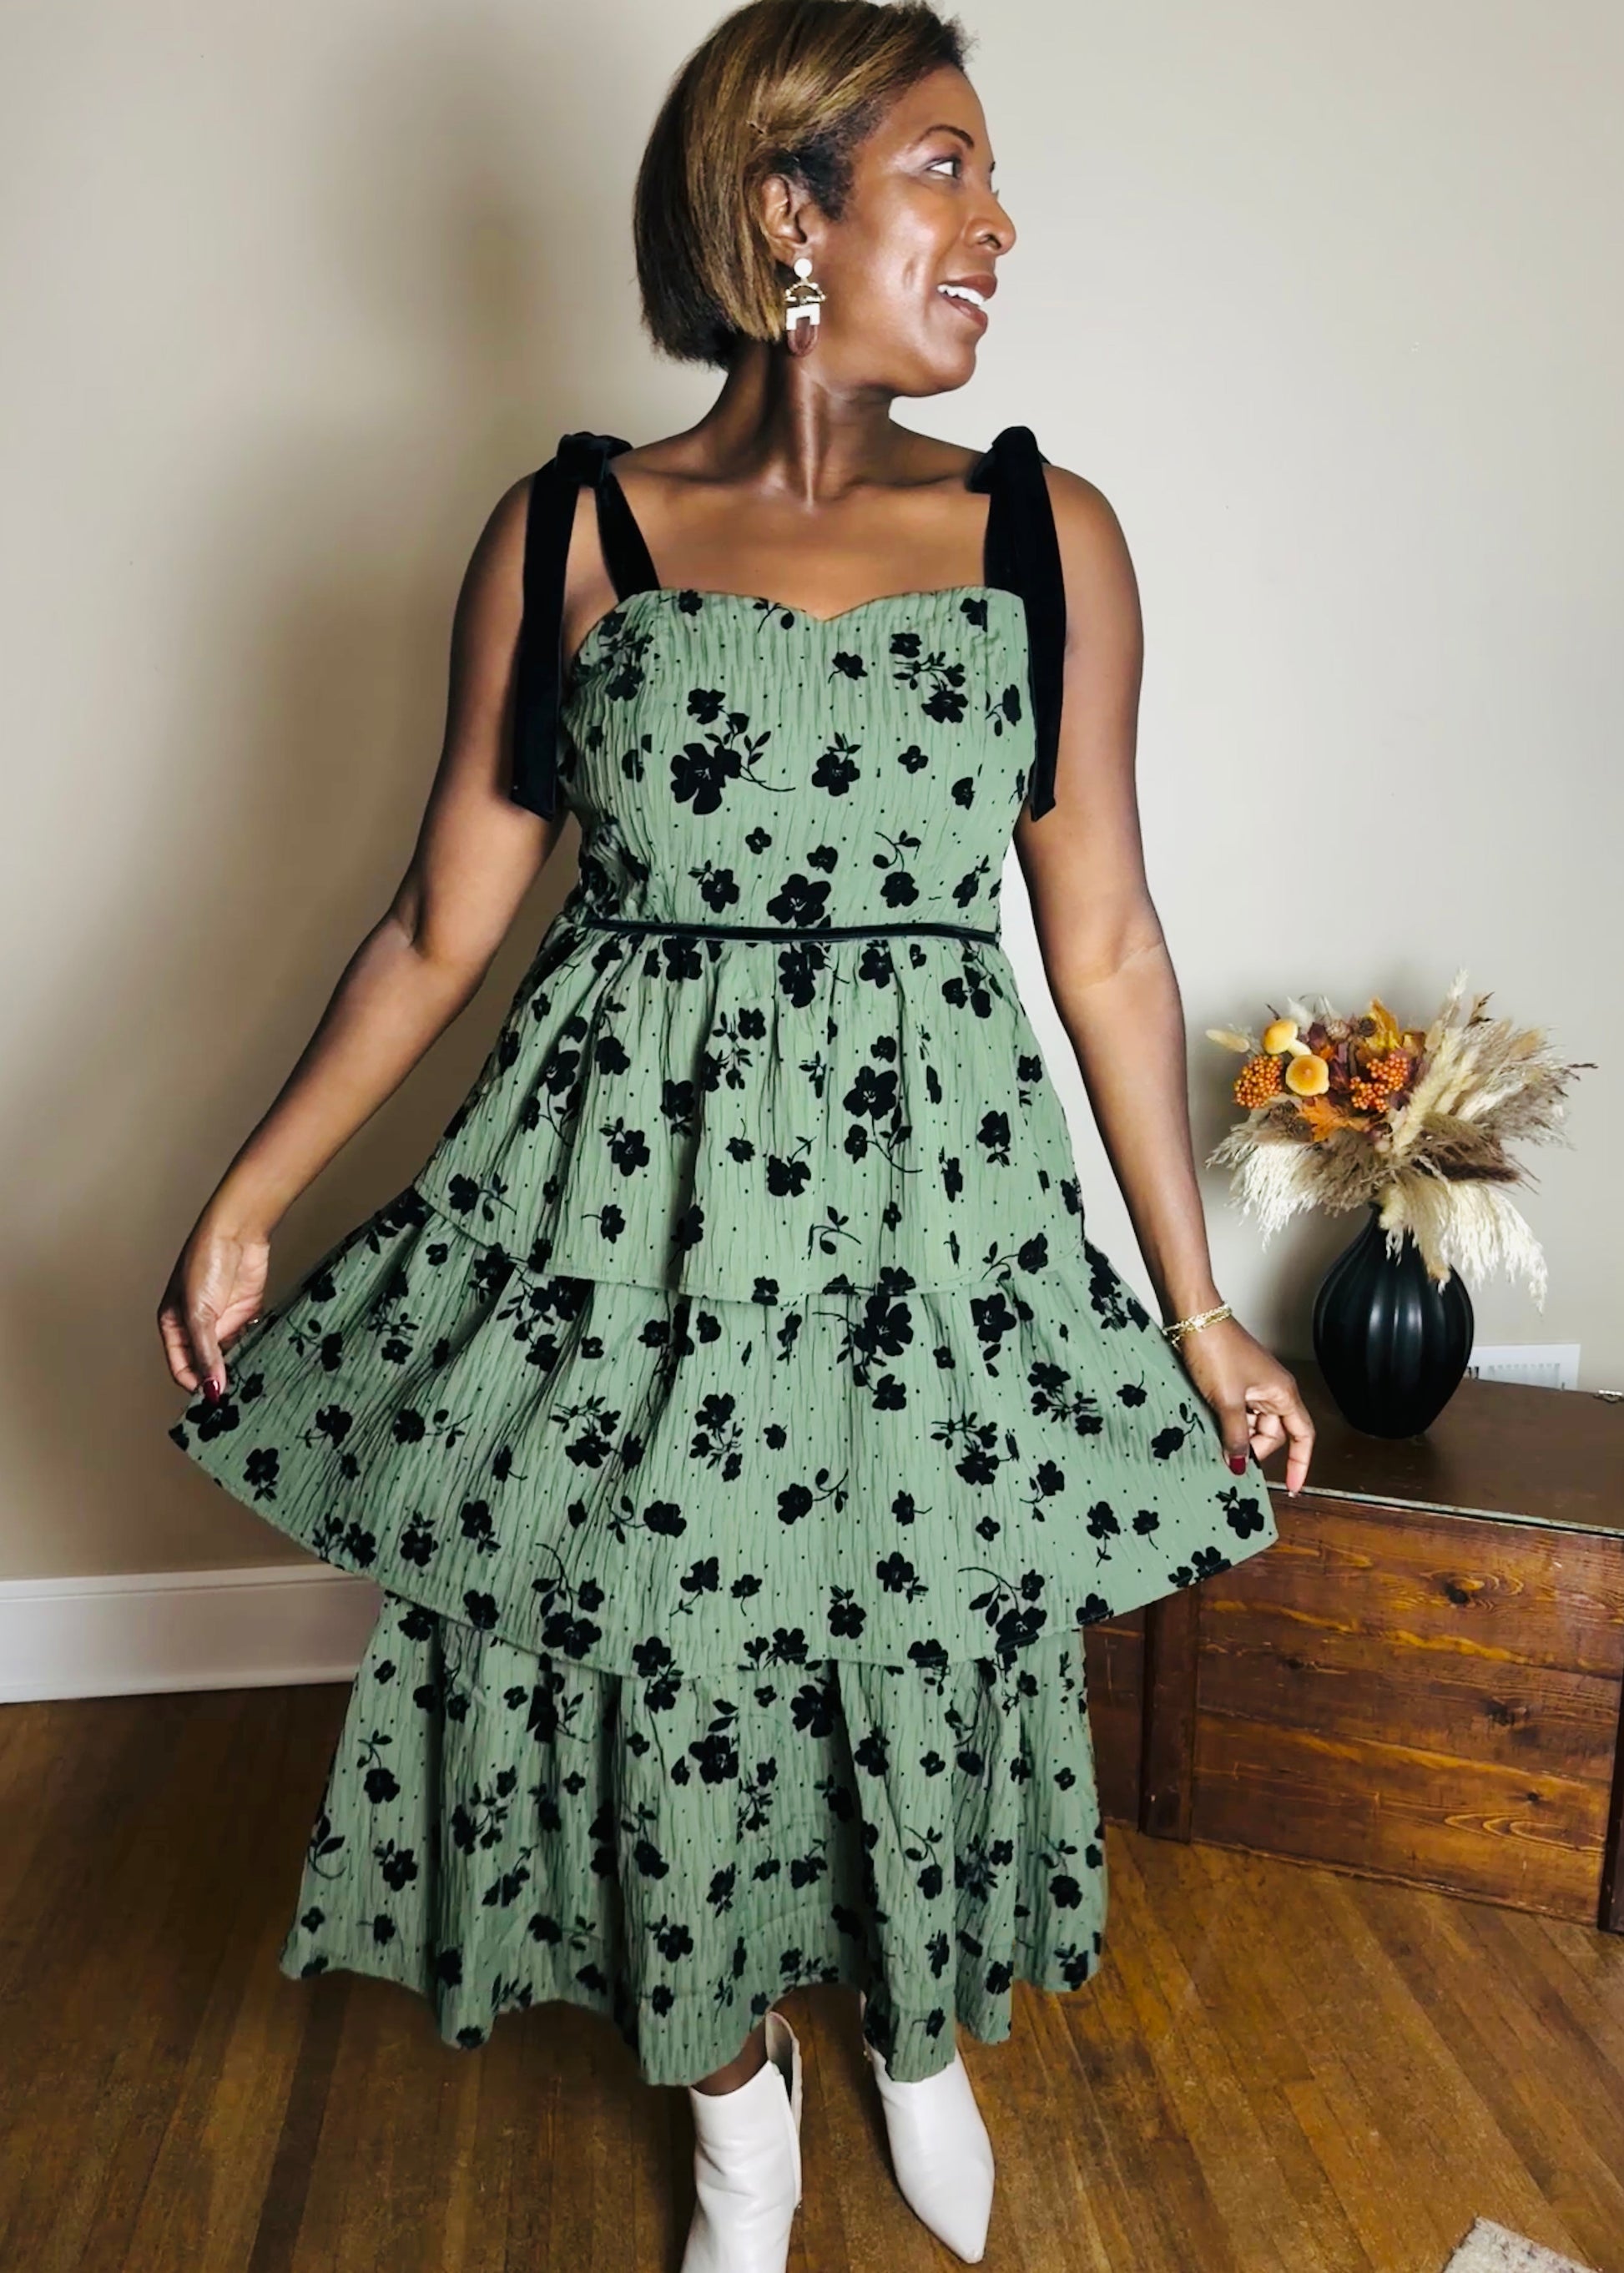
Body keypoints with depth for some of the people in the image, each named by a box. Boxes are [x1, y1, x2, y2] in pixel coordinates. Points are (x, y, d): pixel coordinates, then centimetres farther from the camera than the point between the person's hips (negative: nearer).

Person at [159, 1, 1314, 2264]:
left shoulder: (1047, 533, 2)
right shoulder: (564, 533, 0)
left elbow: (1108, 945, 2)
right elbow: (444, 922, 3)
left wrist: (1200, 1310, 3)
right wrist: (246, 1200, 1)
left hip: (929, 1204, 1)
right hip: (627, 1205, 0)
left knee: (928, 1644, 13)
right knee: (657, 1658, 12)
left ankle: (919, 2027, 49)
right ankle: (736, 2092, 44)